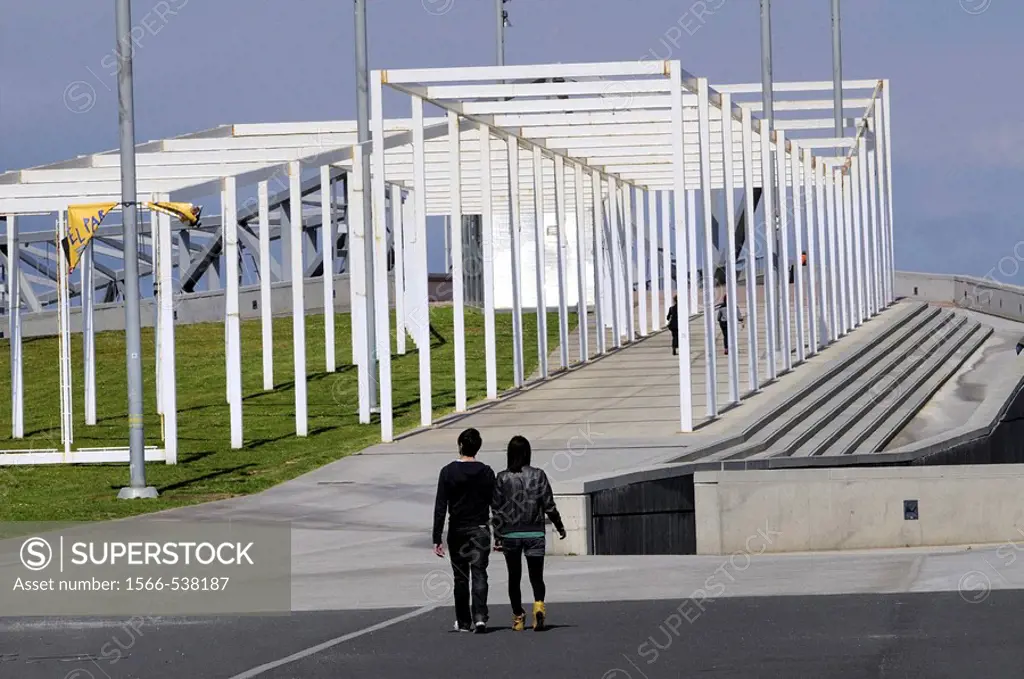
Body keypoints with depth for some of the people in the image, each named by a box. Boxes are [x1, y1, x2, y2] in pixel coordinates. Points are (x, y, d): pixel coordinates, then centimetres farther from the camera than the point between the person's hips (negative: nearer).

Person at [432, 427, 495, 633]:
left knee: (461, 577, 9)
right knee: (479, 575, -2)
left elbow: (440, 508, -7)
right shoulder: (486, 472, -1)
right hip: (480, 530, 0)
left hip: (457, 531, 0)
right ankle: (480, 617, -19)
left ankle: (464, 622, 13)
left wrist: (437, 539, -5)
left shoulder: (448, 472, -4)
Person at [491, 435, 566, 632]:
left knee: (514, 578, 13)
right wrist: (560, 527, 11)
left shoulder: (502, 478, -3)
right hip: (534, 533, 0)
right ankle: (539, 605, -24)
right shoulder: (538, 475, -3)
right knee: (536, 576, 3)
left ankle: (518, 617, 15)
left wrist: (497, 537, 3)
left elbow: (496, 510, -3)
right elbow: (549, 505, -2)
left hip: (510, 534, 0)